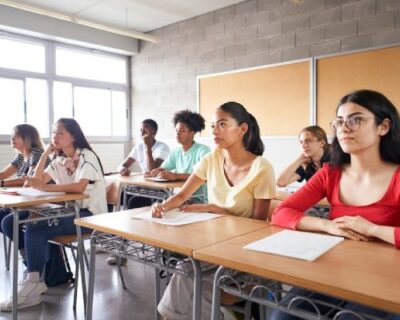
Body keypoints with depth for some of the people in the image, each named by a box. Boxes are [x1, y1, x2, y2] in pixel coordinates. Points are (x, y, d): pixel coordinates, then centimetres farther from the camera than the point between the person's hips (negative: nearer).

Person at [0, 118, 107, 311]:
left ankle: (32, 284, -12)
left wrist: (45, 187, -30)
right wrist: (45, 154, -1)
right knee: (33, 227, -13)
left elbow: (80, 187, -27)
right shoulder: (59, 160, 13)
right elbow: (38, 181, 3)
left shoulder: (86, 156, -11)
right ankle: (35, 280, -4)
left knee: (36, 229, -21)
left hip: (90, 215, -7)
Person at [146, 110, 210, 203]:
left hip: (199, 200, -5)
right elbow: (162, 169, 13)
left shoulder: (203, 150, -11)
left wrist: (176, 176, -33)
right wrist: (153, 172, -11)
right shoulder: (175, 152, 10)